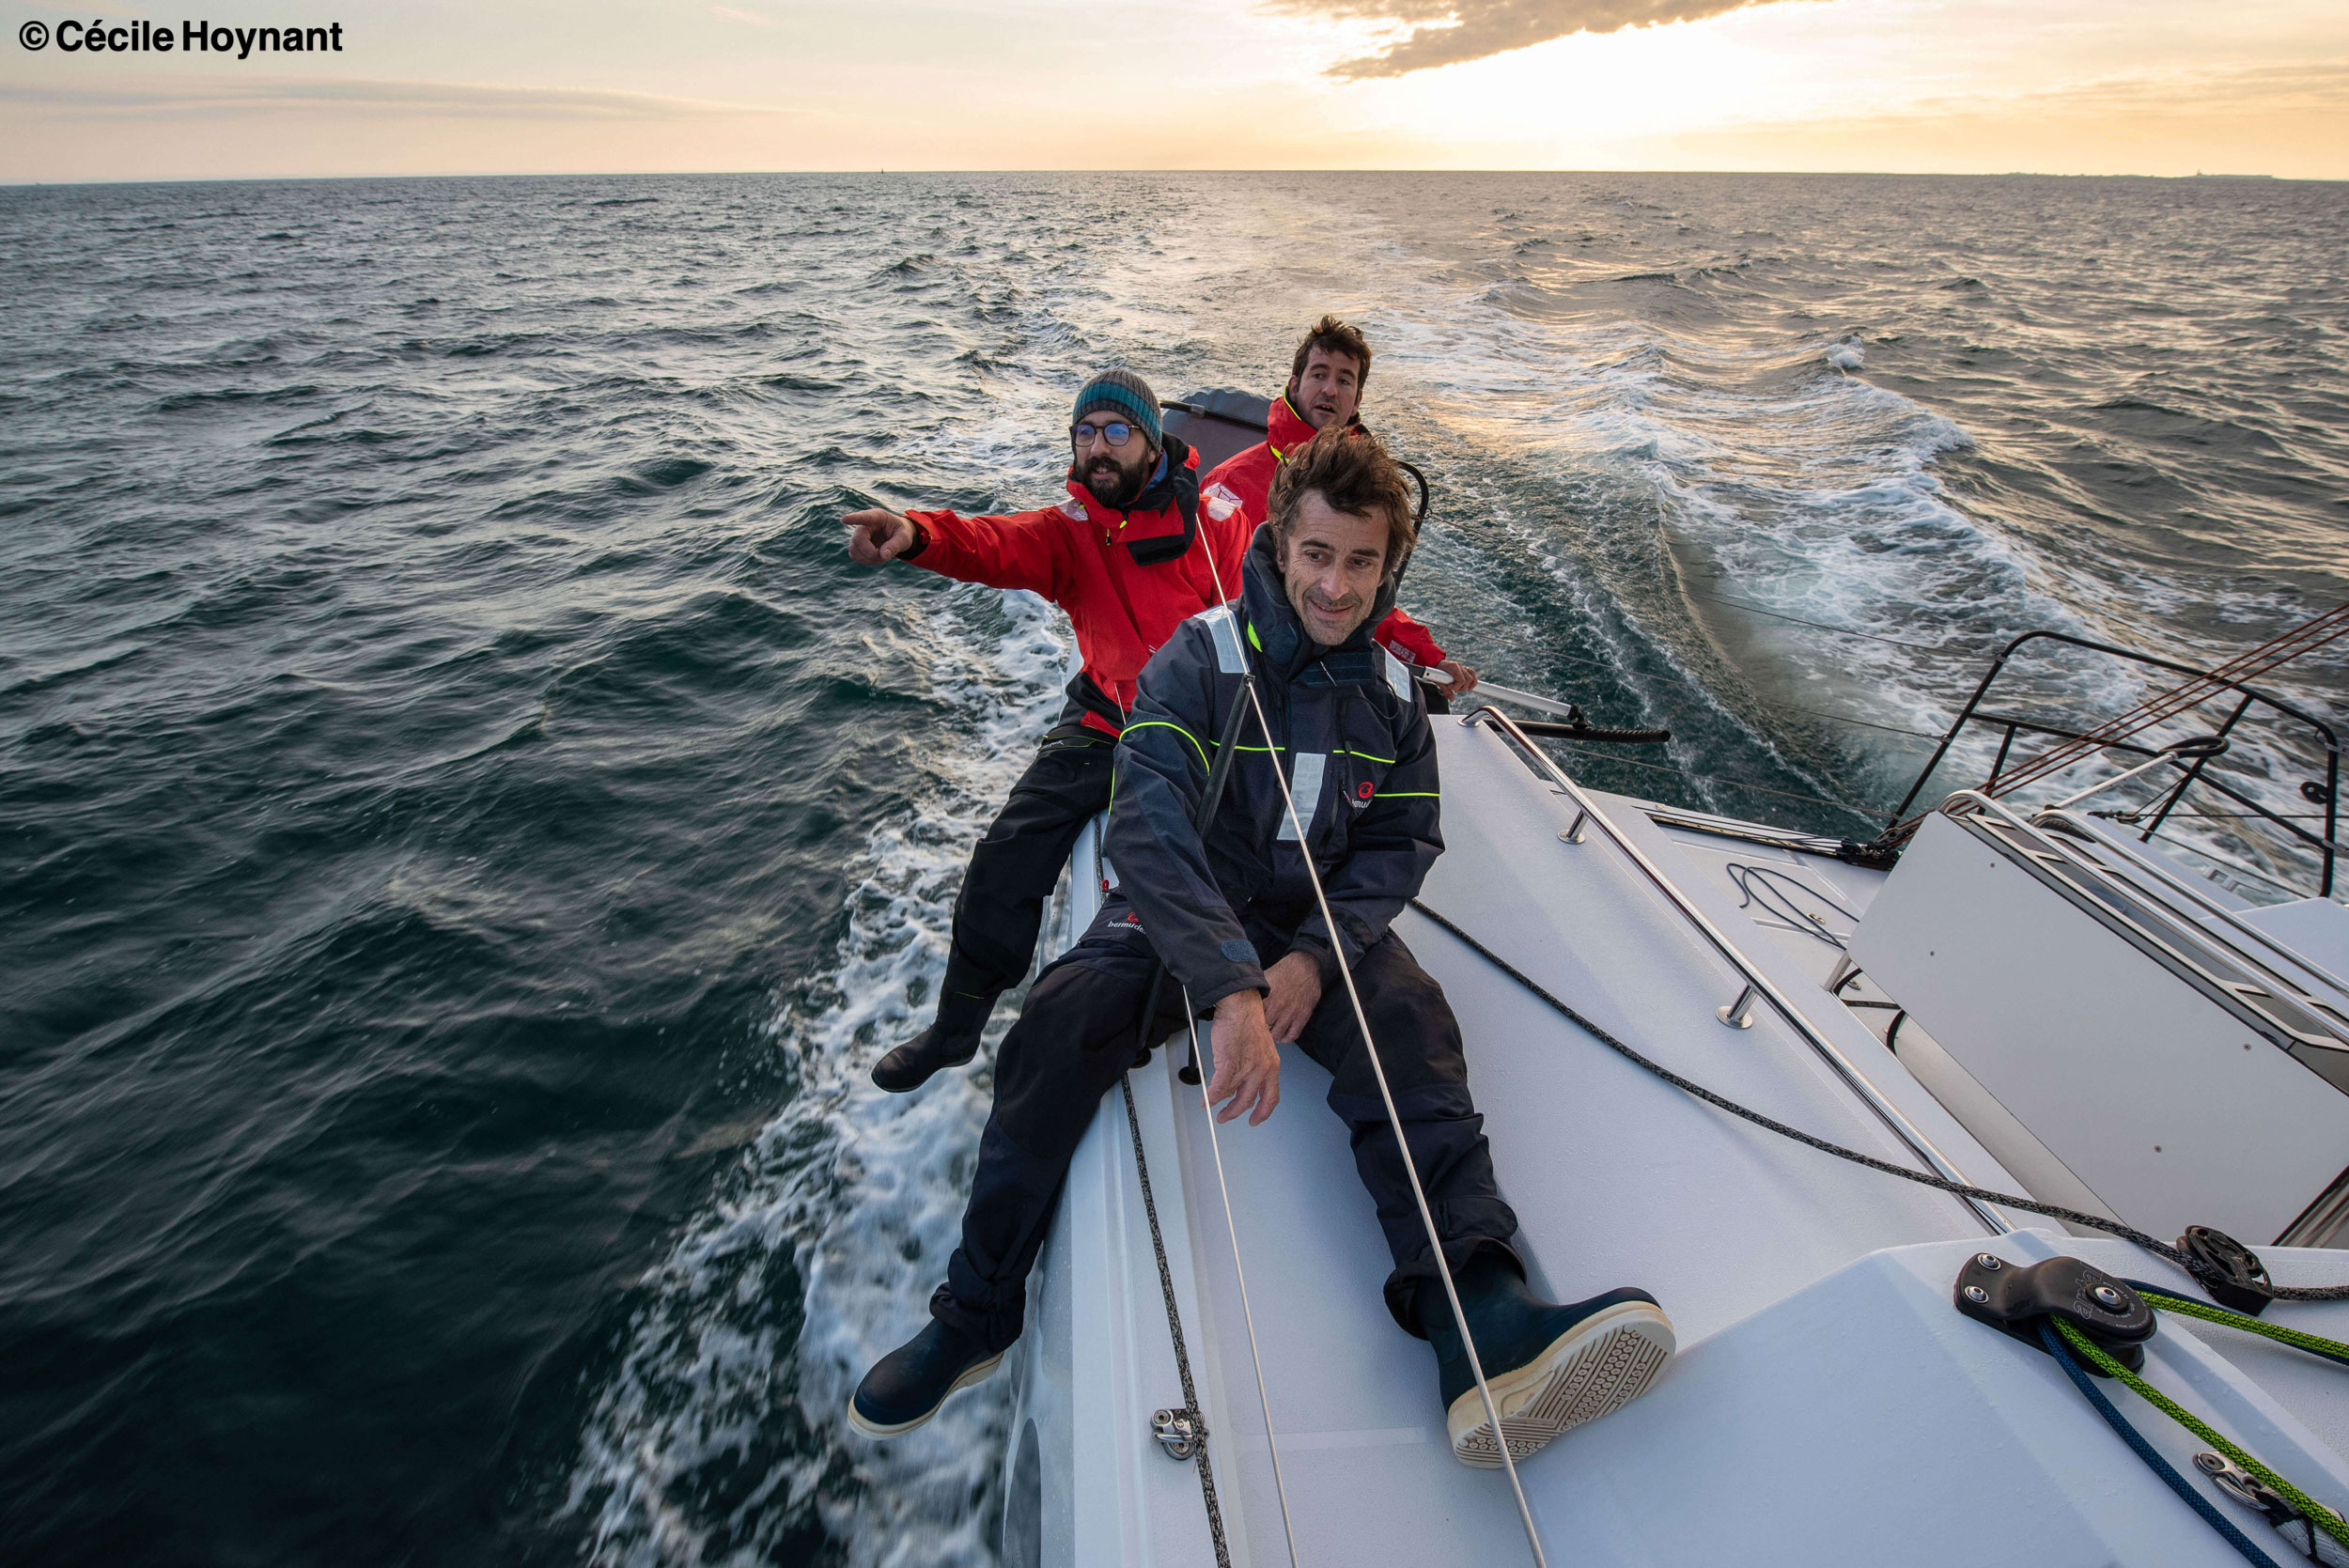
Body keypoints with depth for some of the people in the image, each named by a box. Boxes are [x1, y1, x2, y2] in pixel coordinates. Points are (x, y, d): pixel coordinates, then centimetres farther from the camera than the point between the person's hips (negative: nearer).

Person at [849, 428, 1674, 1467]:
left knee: (1411, 1024, -28)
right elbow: (1150, 825, -24)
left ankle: (1478, 1318, -42)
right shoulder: (1199, 660, -11)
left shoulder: (1391, 692, 4)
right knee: (1058, 1024, -27)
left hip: (1322, 921, 3)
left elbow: (1403, 844, 4)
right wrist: (1231, 988, -38)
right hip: (1181, 913, -2)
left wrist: (1315, 957, -15)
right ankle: (975, 1317, -11)